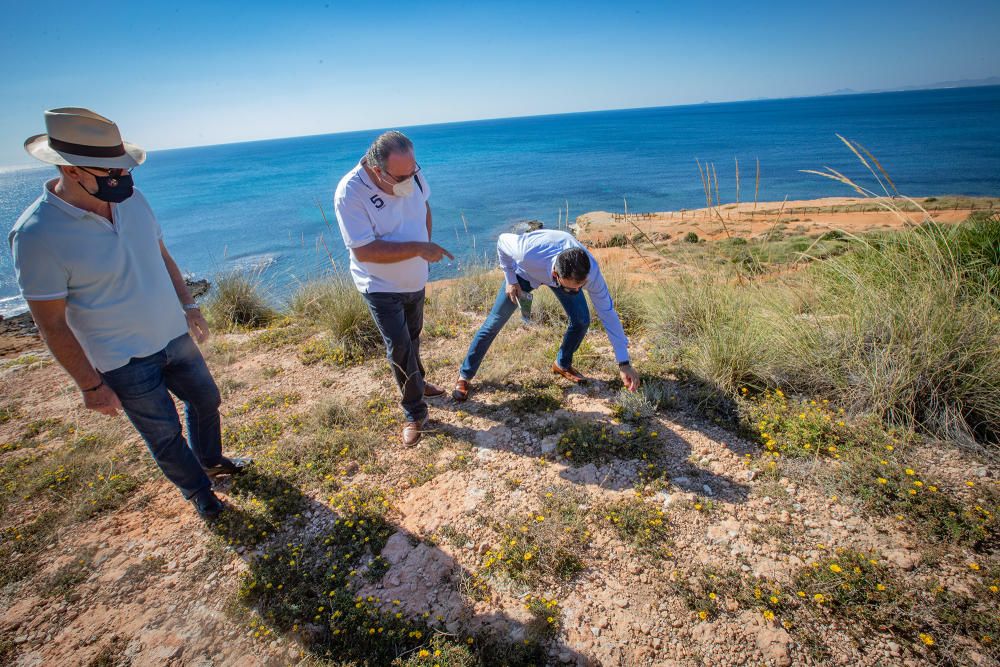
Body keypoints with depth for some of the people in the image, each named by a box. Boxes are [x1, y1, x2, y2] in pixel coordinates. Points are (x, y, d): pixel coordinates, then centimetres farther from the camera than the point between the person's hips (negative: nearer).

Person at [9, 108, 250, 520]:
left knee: (206, 401, 23)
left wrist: (189, 306, 12)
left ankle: (211, 460, 51)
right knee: (166, 435, 11)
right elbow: (52, 324, -17)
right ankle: (197, 491, 38)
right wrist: (90, 385, -13)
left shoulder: (131, 199, -6)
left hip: (175, 336, 6)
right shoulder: (36, 234, -23)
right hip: (124, 362, -6)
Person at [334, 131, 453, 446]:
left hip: (415, 279, 6)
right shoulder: (350, 193, -31)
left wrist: (427, 248, 2)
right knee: (399, 346, -6)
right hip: (381, 287, -5)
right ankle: (414, 413, 11)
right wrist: (417, 248, -36)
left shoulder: (411, 172, -14)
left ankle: (417, 382, 47)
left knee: (412, 336, 23)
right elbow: (363, 251, -34)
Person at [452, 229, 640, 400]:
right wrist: (510, 280, -18)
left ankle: (563, 364, 17)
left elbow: (608, 314, -26)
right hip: (525, 271, -2)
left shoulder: (591, 272, -37)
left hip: (564, 272, 2)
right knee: (494, 323, -4)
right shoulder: (528, 253, -47)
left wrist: (624, 363, -24)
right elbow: (502, 240, -23)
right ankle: (465, 376, 13)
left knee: (581, 320, -13)